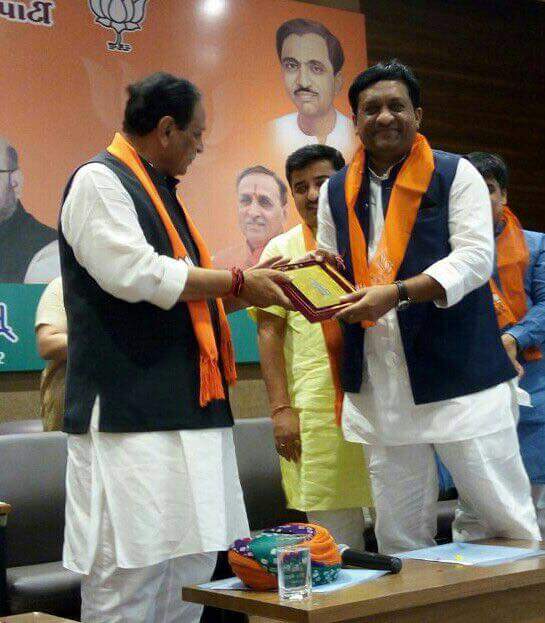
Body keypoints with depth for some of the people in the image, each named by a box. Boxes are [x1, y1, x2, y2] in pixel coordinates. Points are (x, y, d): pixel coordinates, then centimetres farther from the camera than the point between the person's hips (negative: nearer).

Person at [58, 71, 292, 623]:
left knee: (191, 568, 10)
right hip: (130, 410, -10)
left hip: (186, 407, 10)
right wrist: (237, 282, -11)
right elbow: (133, 273, -19)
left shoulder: (157, 190, 23)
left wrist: (250, 288, 13)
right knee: (130, 577, -8)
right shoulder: (98, 181, -6)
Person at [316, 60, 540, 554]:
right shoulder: (336, 191, 13)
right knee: (399, 536, 10)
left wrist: (396, 294, -22)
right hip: (377, 388, 4)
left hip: (459, 376, -4)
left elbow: (475, 258, -11)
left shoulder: (456, 175, 0)